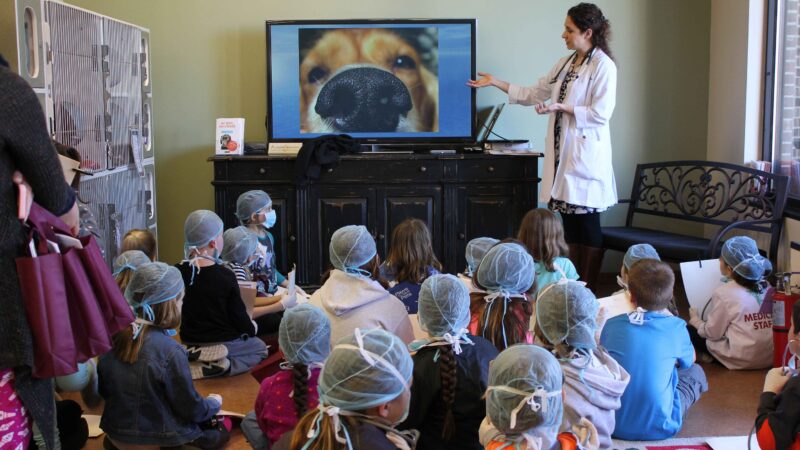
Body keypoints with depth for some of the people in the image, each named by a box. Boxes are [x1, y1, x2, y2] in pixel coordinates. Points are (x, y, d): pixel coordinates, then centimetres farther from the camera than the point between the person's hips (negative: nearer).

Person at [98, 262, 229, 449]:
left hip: (116, 432, 6)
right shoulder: (170, 350, -24)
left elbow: (103, 391, 8)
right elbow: (192, 409, -15)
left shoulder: (113, 339, -7)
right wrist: (214, 404, 6)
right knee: (219, 434, 15)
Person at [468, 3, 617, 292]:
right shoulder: (565, 63, 14)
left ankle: (588, 292, 7)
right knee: (569, 223, 10)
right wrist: (495, 82, 16)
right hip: (562, 152, 8)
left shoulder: (603, 66, -9)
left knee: (587, 225, -1)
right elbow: (534, 94, 18)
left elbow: (601, 113, -15)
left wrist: (560, 107, -17)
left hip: (585, 155, -7)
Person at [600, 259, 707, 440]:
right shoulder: (676, 327, -10)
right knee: (695, 371, 22)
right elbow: (689, 360, 12)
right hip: (659, 428, -1)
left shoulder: (611, 325, -5)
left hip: (612, 425, 1)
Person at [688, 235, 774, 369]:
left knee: (690, 330, 10)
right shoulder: (766, 287, 2)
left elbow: (712, 333, -7)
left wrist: (695, 320, 13)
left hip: (742, 360, -6)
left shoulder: (724, 293, -15)